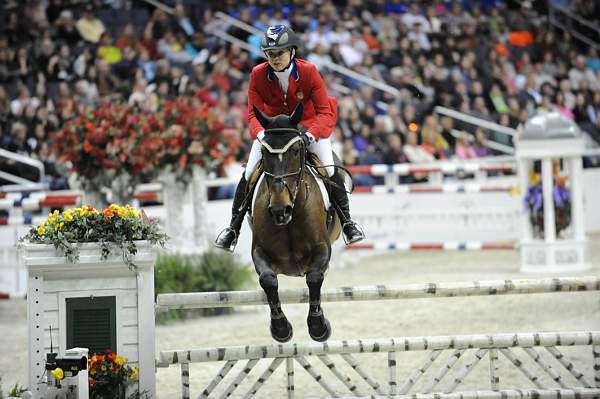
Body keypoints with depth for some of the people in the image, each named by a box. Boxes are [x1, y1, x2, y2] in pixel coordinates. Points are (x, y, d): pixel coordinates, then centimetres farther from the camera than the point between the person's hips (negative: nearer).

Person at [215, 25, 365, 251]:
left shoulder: (308, 72, -25)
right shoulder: (258, 75, -21)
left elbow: (324, 112, -22)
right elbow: (253, 113, -14)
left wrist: (311, 134, -39)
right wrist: (260, 134, -35)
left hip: (308, 124, -1)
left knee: (331, 171, -16)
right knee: (248, 175, -9)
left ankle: (346, 221, 1)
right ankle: (234, 227, 5)